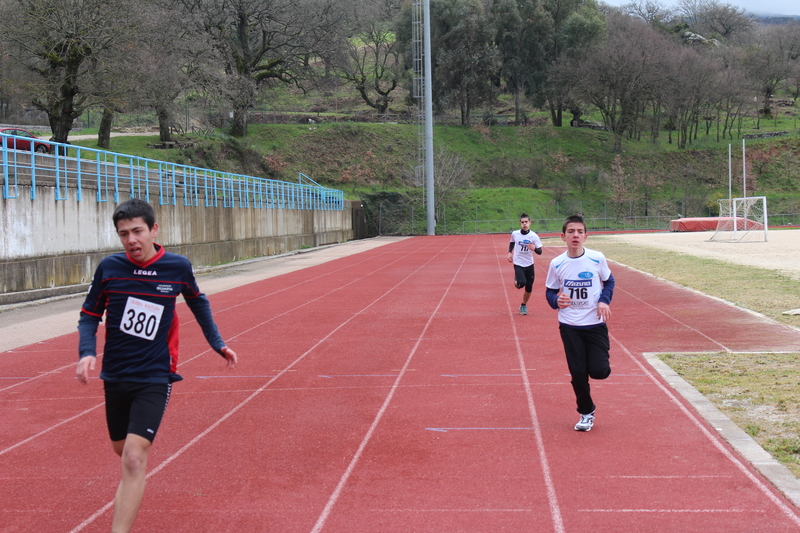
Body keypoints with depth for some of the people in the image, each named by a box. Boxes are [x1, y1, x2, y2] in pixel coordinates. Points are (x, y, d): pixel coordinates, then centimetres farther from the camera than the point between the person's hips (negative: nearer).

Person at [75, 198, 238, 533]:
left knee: (134, 458, -17)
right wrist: (87, 352, -13)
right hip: (115, 376, 3)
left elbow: (198, 303, 13)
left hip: (154, 378, -3)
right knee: (122, 449, 20)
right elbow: (90, 315, 4)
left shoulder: (178, 267, -8)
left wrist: (217, 343, 12)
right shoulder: (109, 268, -7)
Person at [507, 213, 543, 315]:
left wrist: (534, 248, -29)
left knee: (529, 289, 8)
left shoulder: (533, 236, -9)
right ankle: (516, 280, 11)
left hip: (529, 265, 1)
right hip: (518, 264, -1)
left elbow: (540, 252, -8)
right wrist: (510, 252, 6)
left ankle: (523, 306, 33)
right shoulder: (514, 234, -5)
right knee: (522, 283, -26)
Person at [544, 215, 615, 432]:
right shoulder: (557, 264, -6)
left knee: (599, 370, -12)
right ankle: (586, 413, 25)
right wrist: (556, 301, -17)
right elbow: (550, 291, 5)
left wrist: (604, 301, -10)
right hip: (570, 327, 1)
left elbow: (609, 281, 8)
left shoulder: (597, 259, -8)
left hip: (595, 324, -1)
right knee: (578, 373, 2)